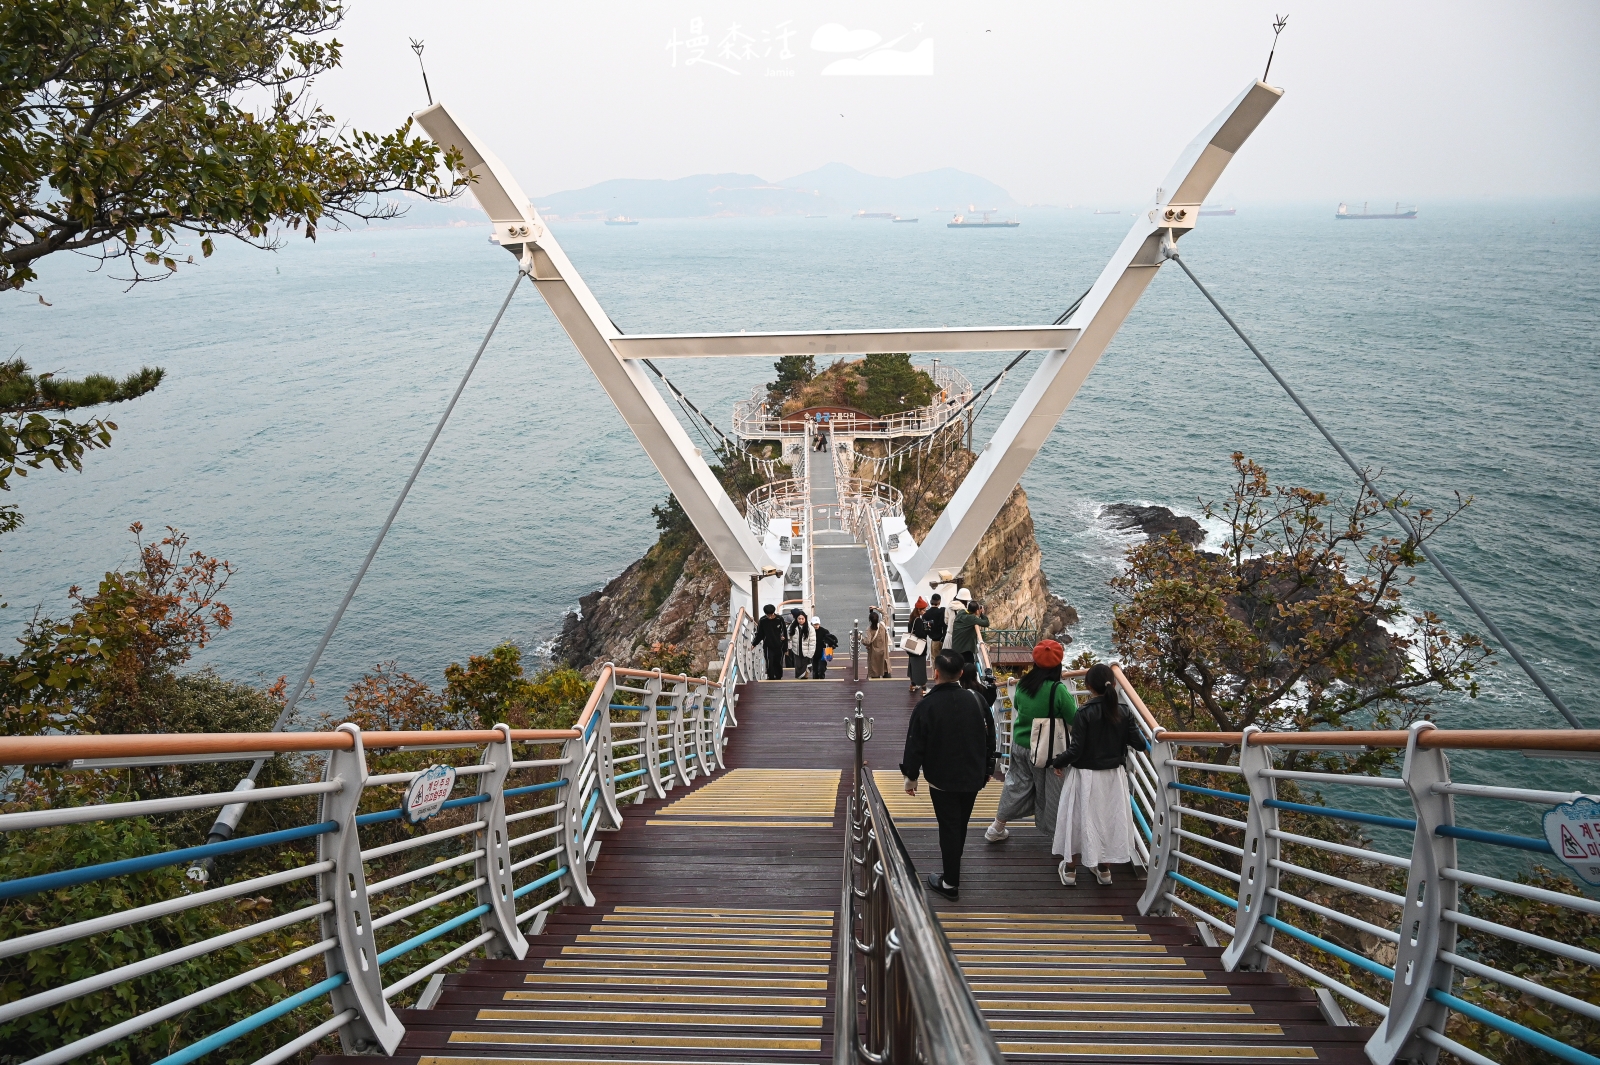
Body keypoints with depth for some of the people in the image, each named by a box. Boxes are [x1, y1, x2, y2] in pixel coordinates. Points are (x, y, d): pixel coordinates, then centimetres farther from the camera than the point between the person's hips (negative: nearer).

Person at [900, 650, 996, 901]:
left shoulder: (926, 705, -17)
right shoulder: (973, 701, -4)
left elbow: (915, 744, -13)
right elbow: (988, 738, 4)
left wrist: (910, 776, 0)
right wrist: (985, 770, 17)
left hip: (942, 779, -4)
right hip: (972, 777, 5)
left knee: (949, 827, 3)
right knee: (960, 824, 22)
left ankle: (950, 882, 9)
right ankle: (953, 861, 44)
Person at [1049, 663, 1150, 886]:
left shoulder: (1084, 713, -17)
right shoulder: (1124, 712, -7)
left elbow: (1075, 750, -18)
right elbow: (1138, 743, -2)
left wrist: (1057, 763, -1)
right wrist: (1147, 745, 22)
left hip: (1086, 776, -3)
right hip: (1114, 776, 3)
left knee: (1078, 819, 11)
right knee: (1110, 818, 17)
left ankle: (1070, 868, 22)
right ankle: (1104, 869, 28)